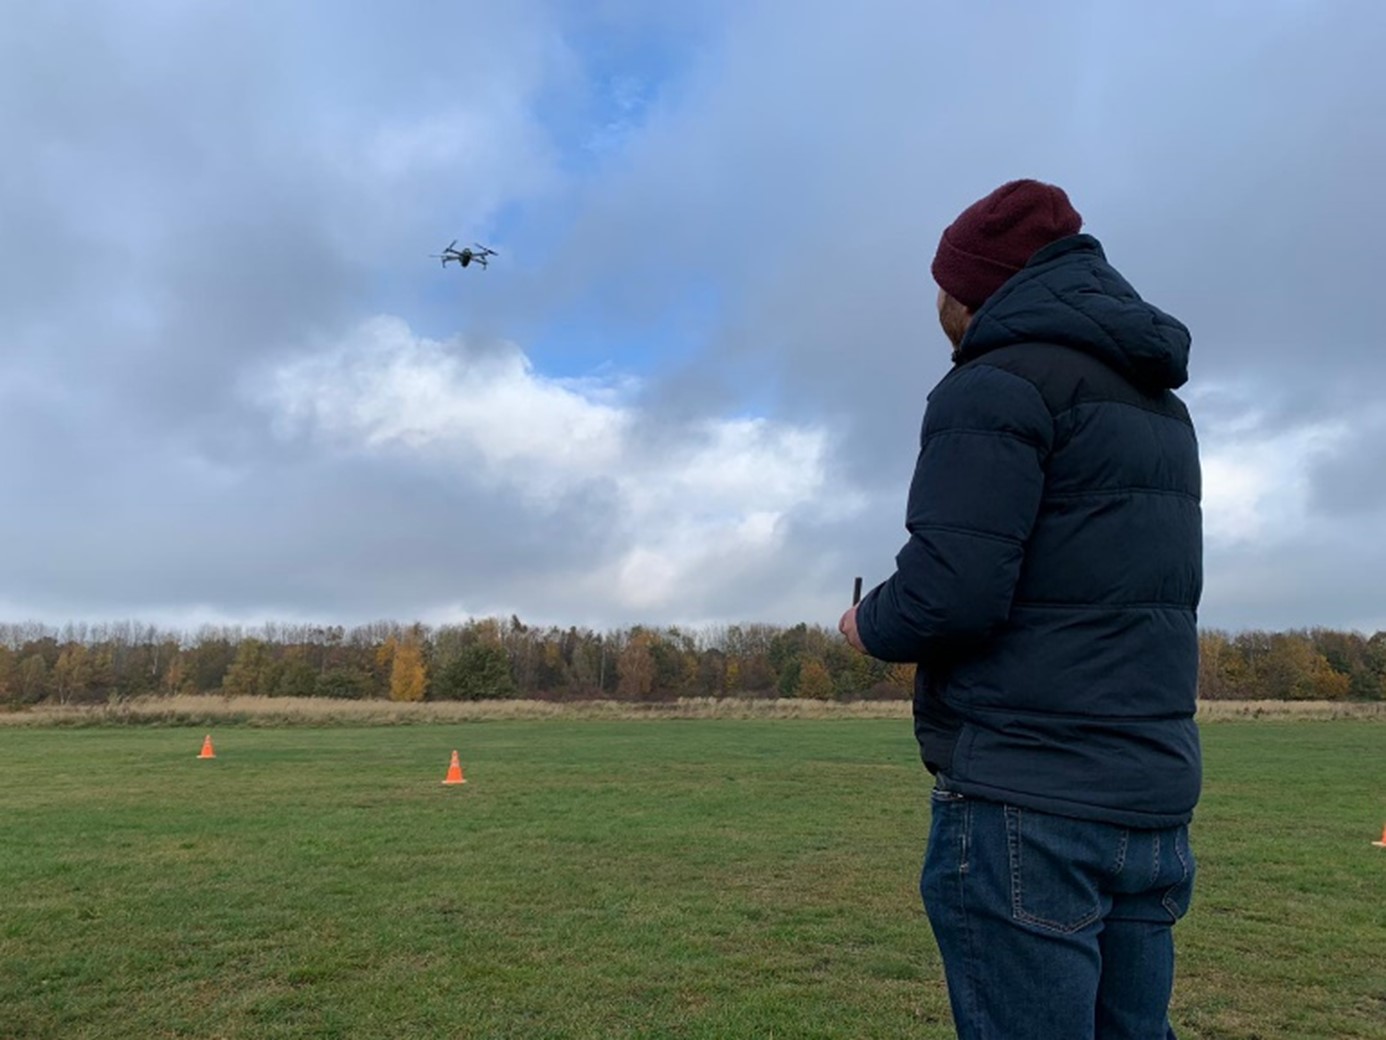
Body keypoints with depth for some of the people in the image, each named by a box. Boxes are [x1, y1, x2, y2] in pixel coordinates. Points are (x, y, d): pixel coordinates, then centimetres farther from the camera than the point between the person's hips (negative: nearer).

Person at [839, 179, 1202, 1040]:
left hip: (1024, 804, -8)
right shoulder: (1159, 401, 17)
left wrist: (870, 627, 0)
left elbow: (950, 592, -21)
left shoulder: (999, 386, -11)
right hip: (1155, 801, 9)